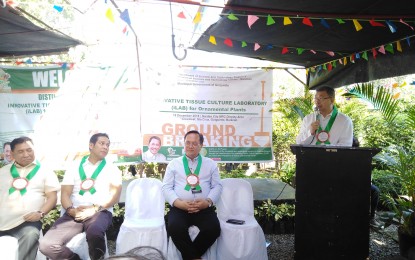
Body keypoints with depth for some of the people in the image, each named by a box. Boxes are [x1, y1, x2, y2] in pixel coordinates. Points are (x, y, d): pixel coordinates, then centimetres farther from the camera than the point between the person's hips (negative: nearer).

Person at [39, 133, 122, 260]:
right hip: (74, 214, 2)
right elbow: (65, 194, 9)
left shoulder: (112, 169, 11)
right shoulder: (74, 167, 16)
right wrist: (72, 210, -12)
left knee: (94, 233, -38)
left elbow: (115, 195, -1)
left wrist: (95, 209, -16)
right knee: (46, 245, -22)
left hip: (100, 212, -2)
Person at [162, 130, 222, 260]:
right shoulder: (174, 164, 13)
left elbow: (217, 186, 9)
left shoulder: (210, 164, 15)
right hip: (179, 208, 0)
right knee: (175, 228, -31)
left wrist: (208, 201, -10)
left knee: (213, 229, -27)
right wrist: (178, 202, -11)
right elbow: (166, 188, 6)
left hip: (204, 208, 1)